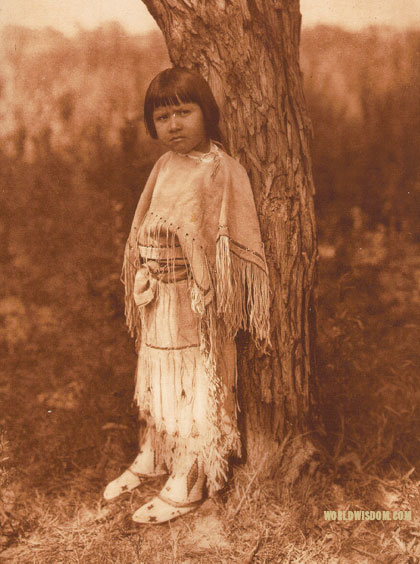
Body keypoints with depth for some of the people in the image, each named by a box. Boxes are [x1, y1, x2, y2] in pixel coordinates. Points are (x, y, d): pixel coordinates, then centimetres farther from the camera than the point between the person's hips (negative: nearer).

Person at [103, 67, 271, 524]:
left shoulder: (223, 171, -12)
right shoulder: (164, 167, 8)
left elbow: (233, 244, -13)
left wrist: (210, 292, -16)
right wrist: (142, 281, 10)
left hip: (198, 298, -7)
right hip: (159, 298, 7)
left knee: (197, 383, 5)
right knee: (158, 378, 19)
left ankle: (189, 482, 19)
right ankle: (153, 456, 39)